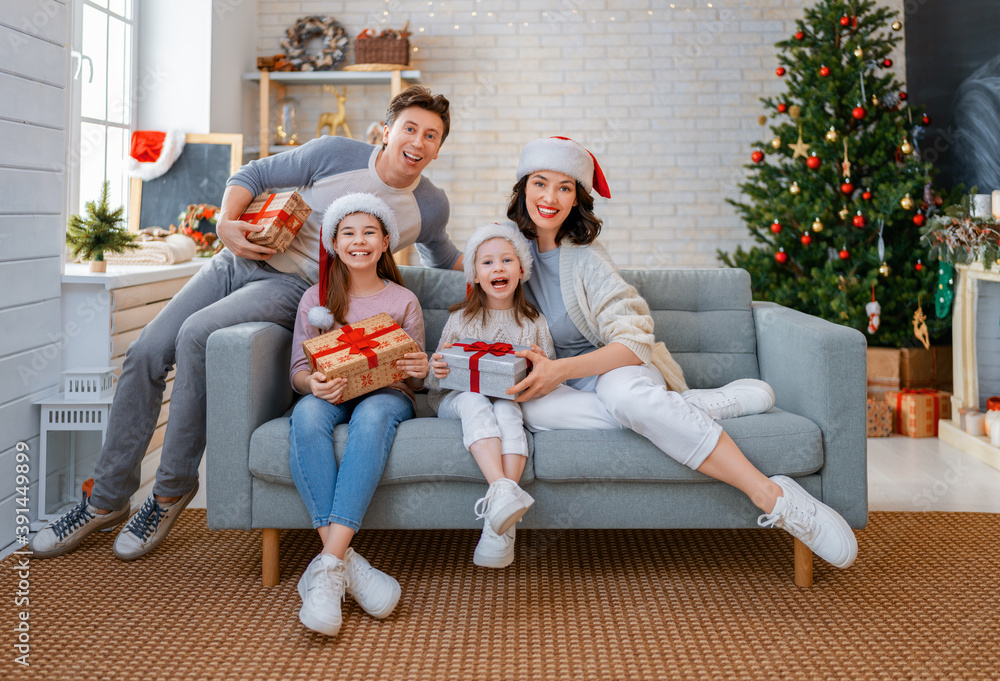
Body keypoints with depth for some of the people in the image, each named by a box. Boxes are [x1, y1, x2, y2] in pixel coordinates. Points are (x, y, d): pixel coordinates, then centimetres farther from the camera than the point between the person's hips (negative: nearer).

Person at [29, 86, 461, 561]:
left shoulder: (430, 208, 0)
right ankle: (106, 500, 7)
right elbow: (255, 174, 4)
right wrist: (226, 222, -11)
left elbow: (440, 255, 24)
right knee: (145, 353, -9)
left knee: (196, 335, -30)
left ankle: (172, 488, -13)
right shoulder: (336, 153, -4)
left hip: (292, 286, -3)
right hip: (238, 260, 3)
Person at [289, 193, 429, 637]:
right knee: (306, 414, -37)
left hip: (387, 396, -1)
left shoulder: (403, 301, 11)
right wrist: (313, 383, -17)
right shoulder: (315, 298, 12)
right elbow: (298, 371, 7)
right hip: (330, 396, 1)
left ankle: (326, 566, -45)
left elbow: (414, 380, 11)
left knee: (373, 415, -39)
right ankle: (346, 563, -42)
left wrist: (420, 371, -14)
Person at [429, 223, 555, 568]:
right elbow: (441, 368, 11)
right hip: (460, 397, 0)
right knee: (474, 402, -36)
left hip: (513, 398, 0)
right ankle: (504, 490, -55)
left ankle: (499, 523, -46)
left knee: (507, 409, -36)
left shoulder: (533, 322, 11)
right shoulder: (460, 319, 10)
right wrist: (437, 368, -14)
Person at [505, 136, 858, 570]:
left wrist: (559, 370, -31)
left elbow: (634, 341, -19)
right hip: (566, 383, 4)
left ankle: (772, 497, -42)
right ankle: (692, 407, -25)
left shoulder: (585, 257, -11)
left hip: (616, 368, -4)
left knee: (624, 393, -43)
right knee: (530, 408, -36)